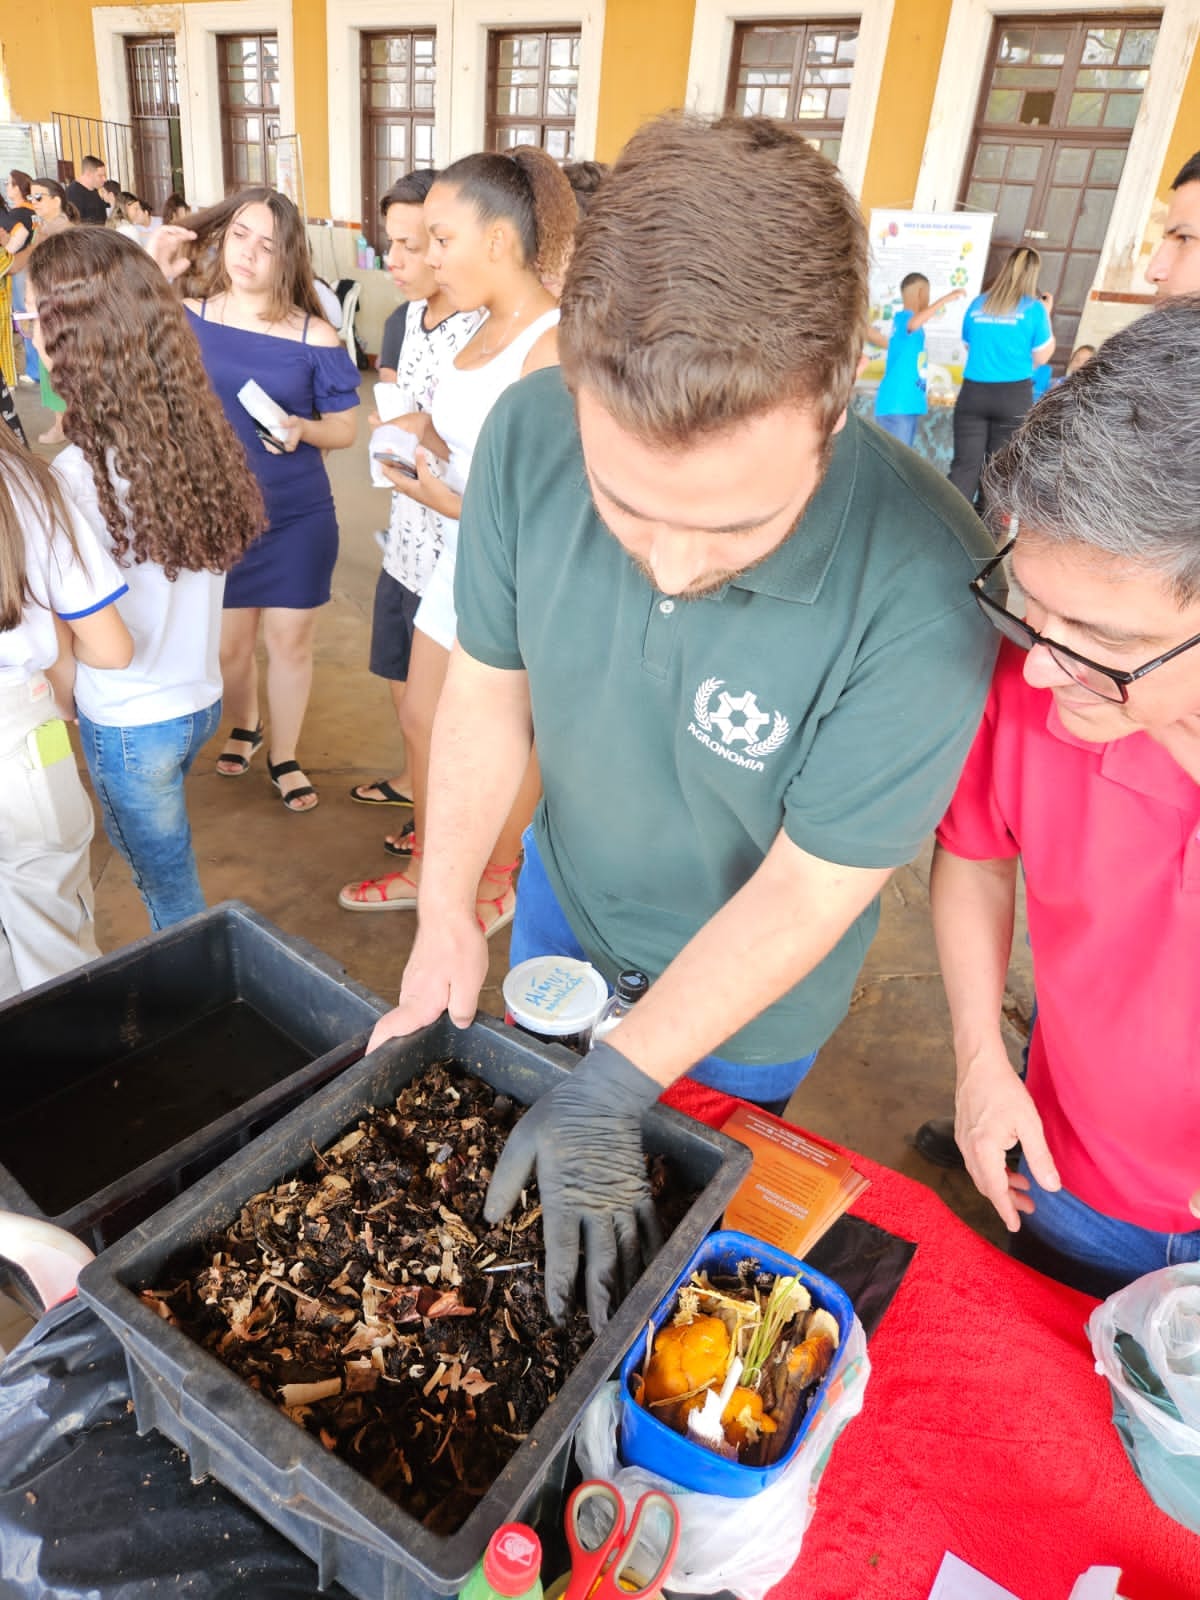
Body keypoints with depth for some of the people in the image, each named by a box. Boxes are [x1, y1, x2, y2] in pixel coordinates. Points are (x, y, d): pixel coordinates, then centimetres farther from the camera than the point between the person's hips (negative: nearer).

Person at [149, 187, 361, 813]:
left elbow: (345, 428, 0)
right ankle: (242, 726, 40)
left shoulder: (315, 337, -7)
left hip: (298, 517, -1)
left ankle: (284, 755, 28)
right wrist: (151, 273, -16)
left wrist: (304, 430, -21)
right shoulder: (185, 316, -3)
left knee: (289, 640, 7)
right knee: (228, 640, 10)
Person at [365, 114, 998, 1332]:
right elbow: (488, 686, -12)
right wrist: (447, 914, -19)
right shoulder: (529, 433, -25)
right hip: (561, 905, 4)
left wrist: (617, 1085, -27)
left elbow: (806, 890, -27)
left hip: (745, 998, -3)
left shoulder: (925, 591, -37)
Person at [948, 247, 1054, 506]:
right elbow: (1041, 357, 6)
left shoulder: (978, 304, 9)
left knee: (964, 465, -2)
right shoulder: (1033, 308, -1)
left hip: (973, 393, 2)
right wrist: (1046, 316, 16)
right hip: (1014, 396, -2)